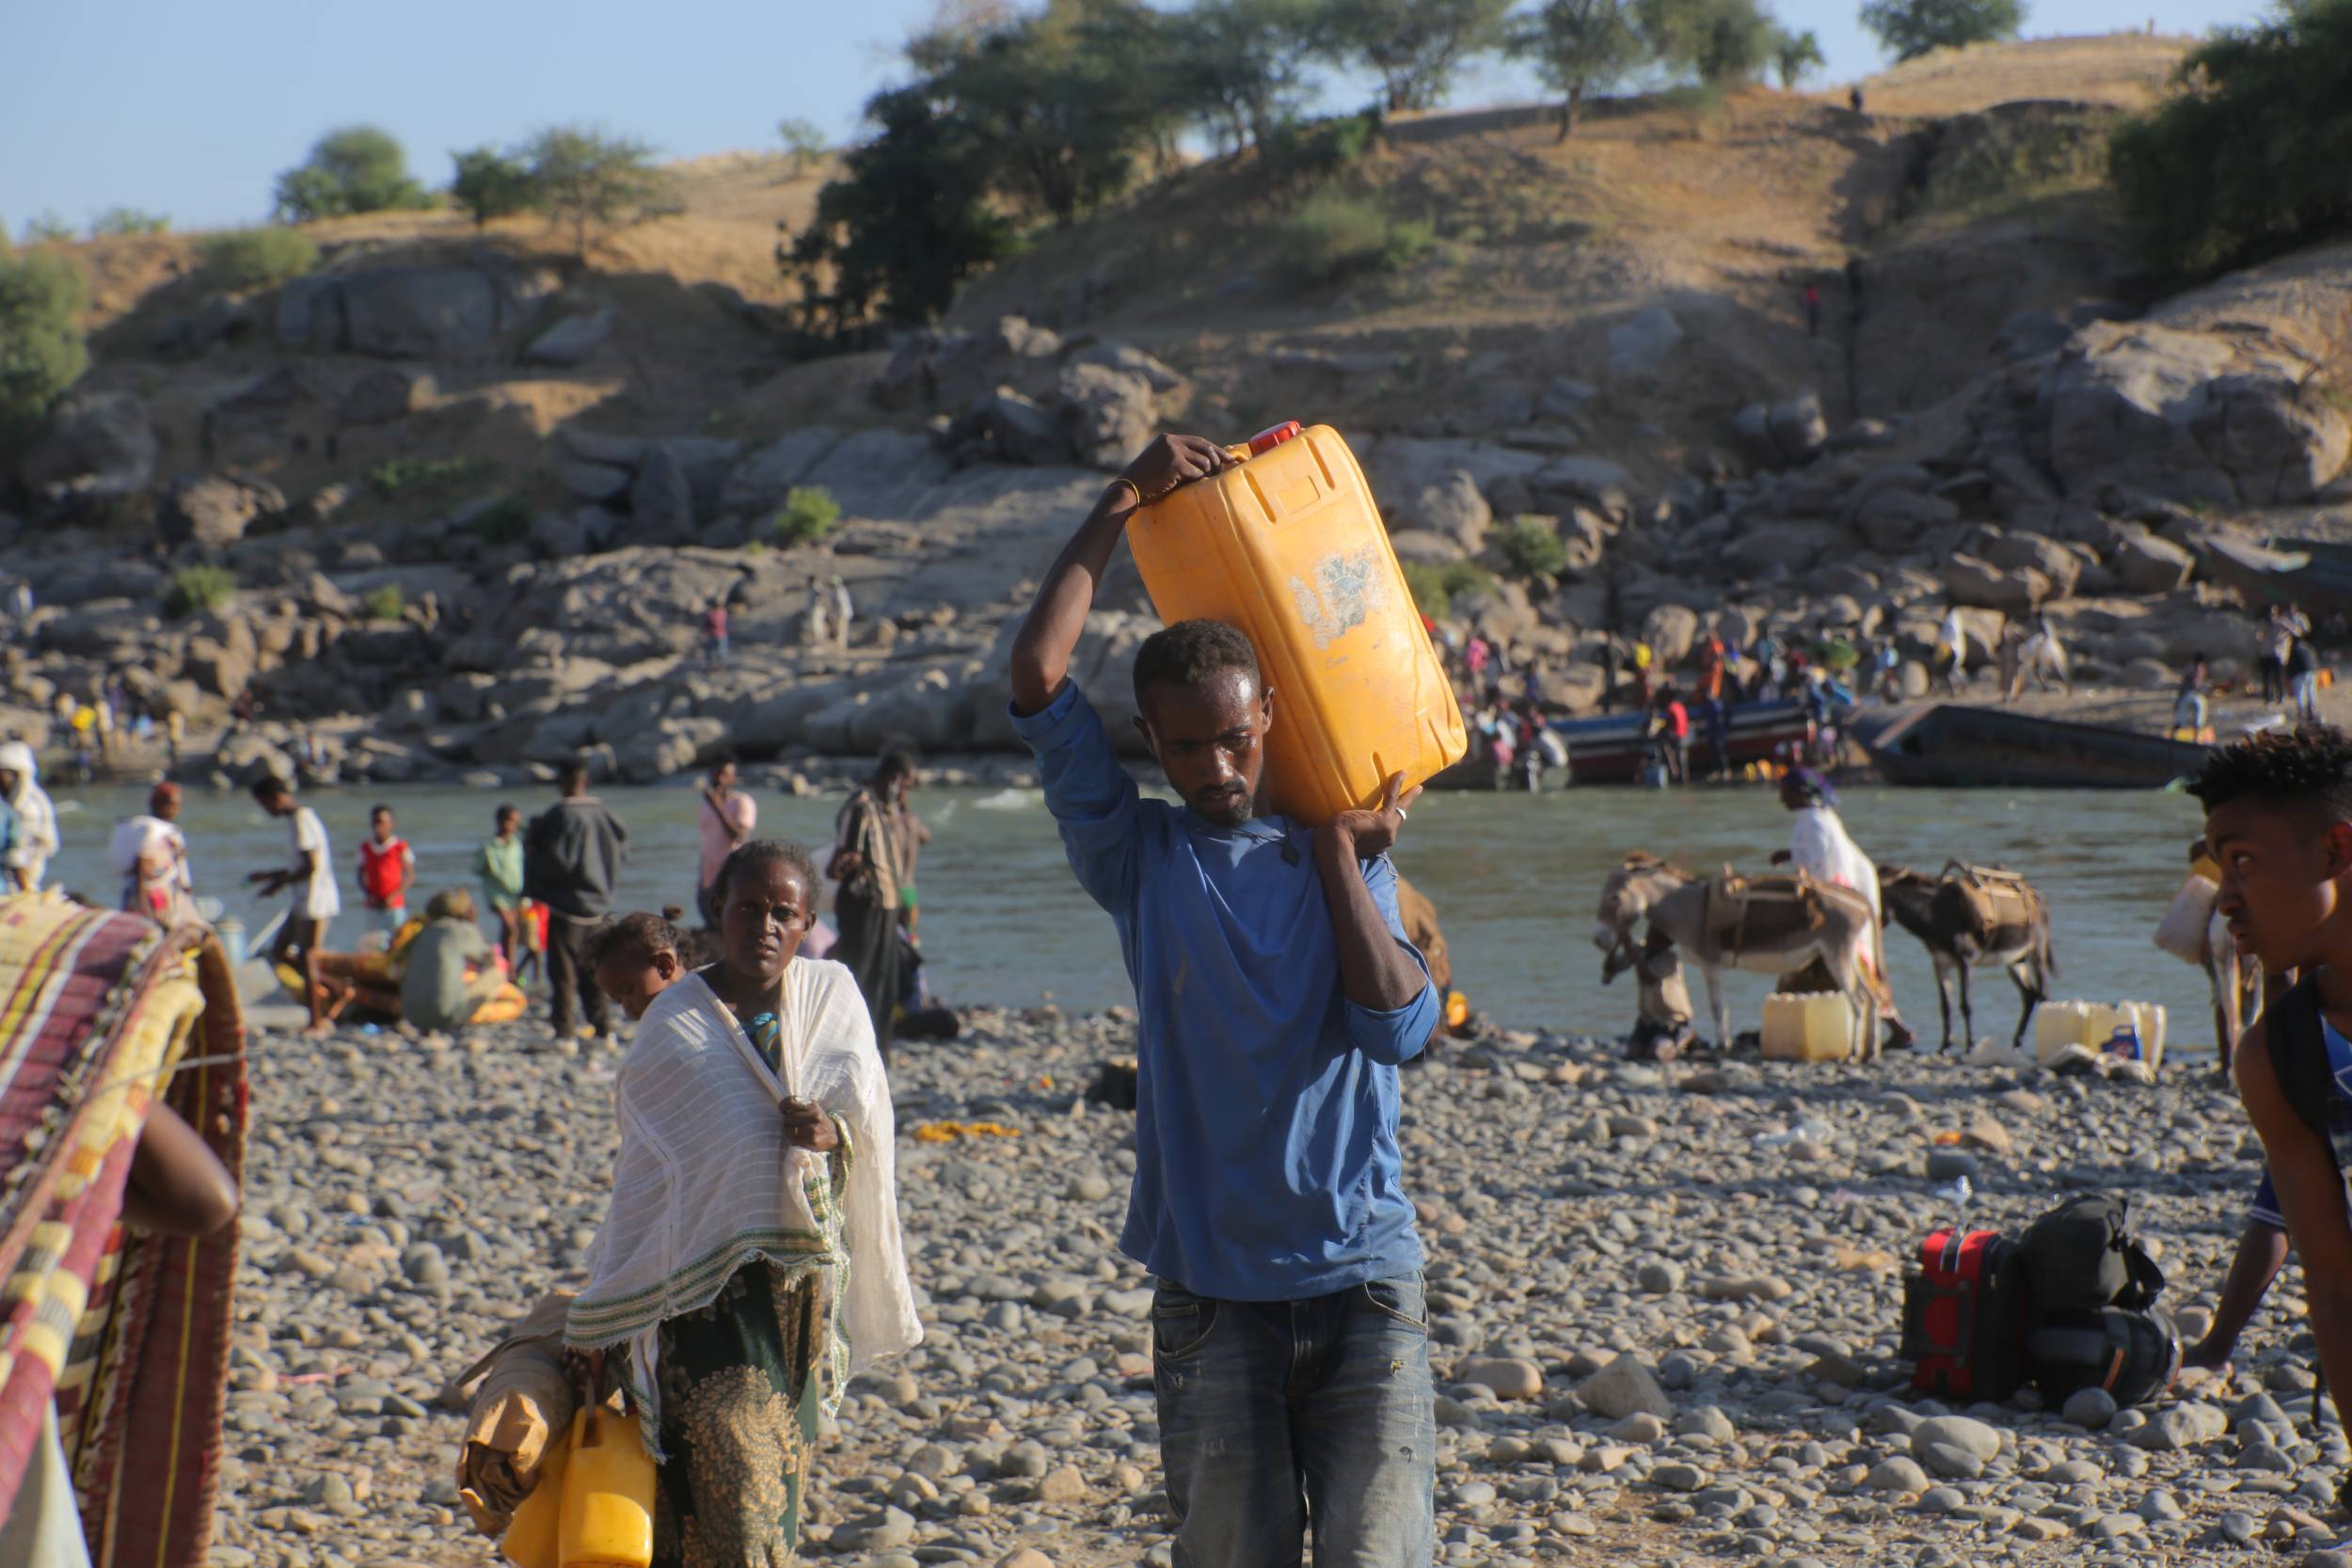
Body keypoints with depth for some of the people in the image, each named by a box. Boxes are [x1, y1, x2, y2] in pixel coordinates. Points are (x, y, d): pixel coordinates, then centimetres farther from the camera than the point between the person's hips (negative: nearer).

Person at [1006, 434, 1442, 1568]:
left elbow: (1399, 1027, -8)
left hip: (1362, 1277, 0)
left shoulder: (1348, 858, 8)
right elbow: (1038, 678, -7)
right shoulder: (1140, 857, 5)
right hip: (1210, 1292, 0)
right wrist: (1125, 502, -2)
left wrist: (1338, 851, -3)